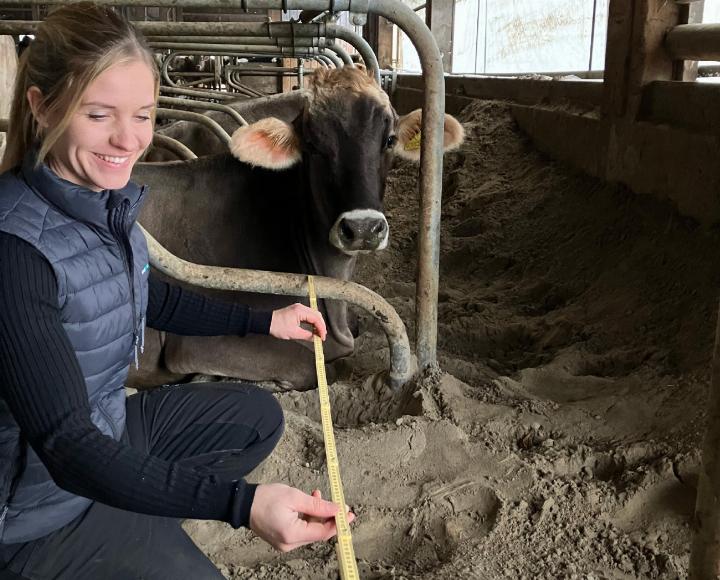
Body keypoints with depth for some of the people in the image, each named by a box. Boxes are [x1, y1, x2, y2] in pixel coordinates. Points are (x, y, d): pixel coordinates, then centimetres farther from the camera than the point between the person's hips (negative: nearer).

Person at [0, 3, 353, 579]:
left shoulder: (109, 198, -5)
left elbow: (148, 297, 15)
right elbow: (67, 446, -34)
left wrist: (264, 321, 17)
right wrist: (241, 502, -44)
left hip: (107, 427, 8)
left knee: (259, 416, 17)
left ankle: (146, 528, 13)